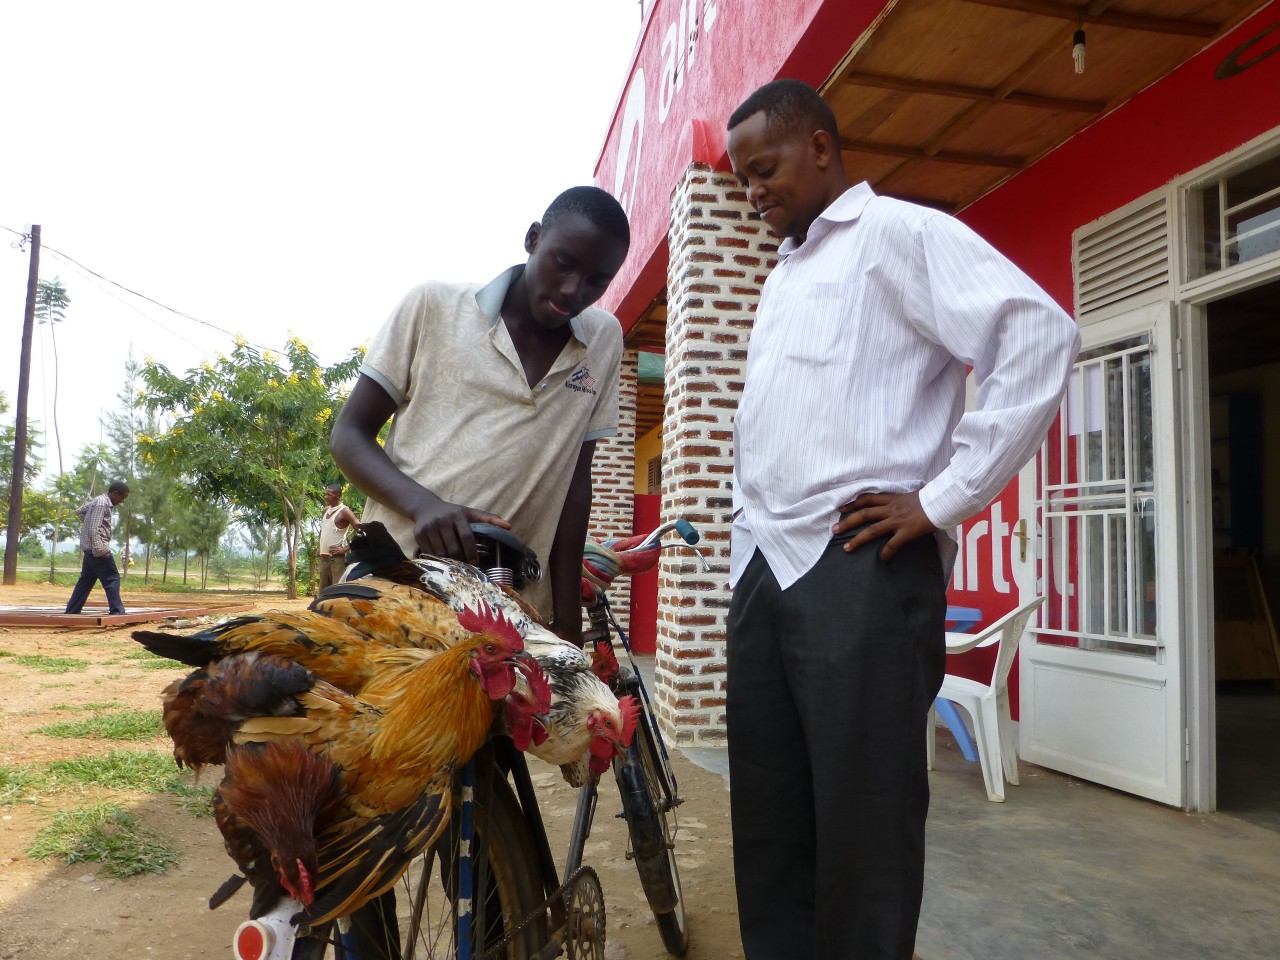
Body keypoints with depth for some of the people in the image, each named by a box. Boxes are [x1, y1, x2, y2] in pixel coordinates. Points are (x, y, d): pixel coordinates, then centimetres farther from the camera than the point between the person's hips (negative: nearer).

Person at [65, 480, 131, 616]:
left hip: (90, 549, 10)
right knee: (112, 579, -8)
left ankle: (71, 611, 17)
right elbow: (94, 529, -22)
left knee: (86, 580, 13)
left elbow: (80, 511, 29)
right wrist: (100, 550, -23)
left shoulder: (100, 501, 14)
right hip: (97, 548, -10)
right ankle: (116, 611, -10)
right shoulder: (102, 504, -16)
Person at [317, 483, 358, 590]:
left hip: (337, 557, -8)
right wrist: (319, 547, 16)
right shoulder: (326, 510, 15)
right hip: (324, 557, 8)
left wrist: (346, 549, -16)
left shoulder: (344, 511, -8)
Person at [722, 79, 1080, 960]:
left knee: (864, 824, 0)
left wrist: (944, 497, -16)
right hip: (763, 570, 8)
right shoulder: (780, 278, 25)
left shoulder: (899, 233, 0)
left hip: (860, 566, -8)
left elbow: (1041, 335, -14)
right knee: (767, 819, 12)